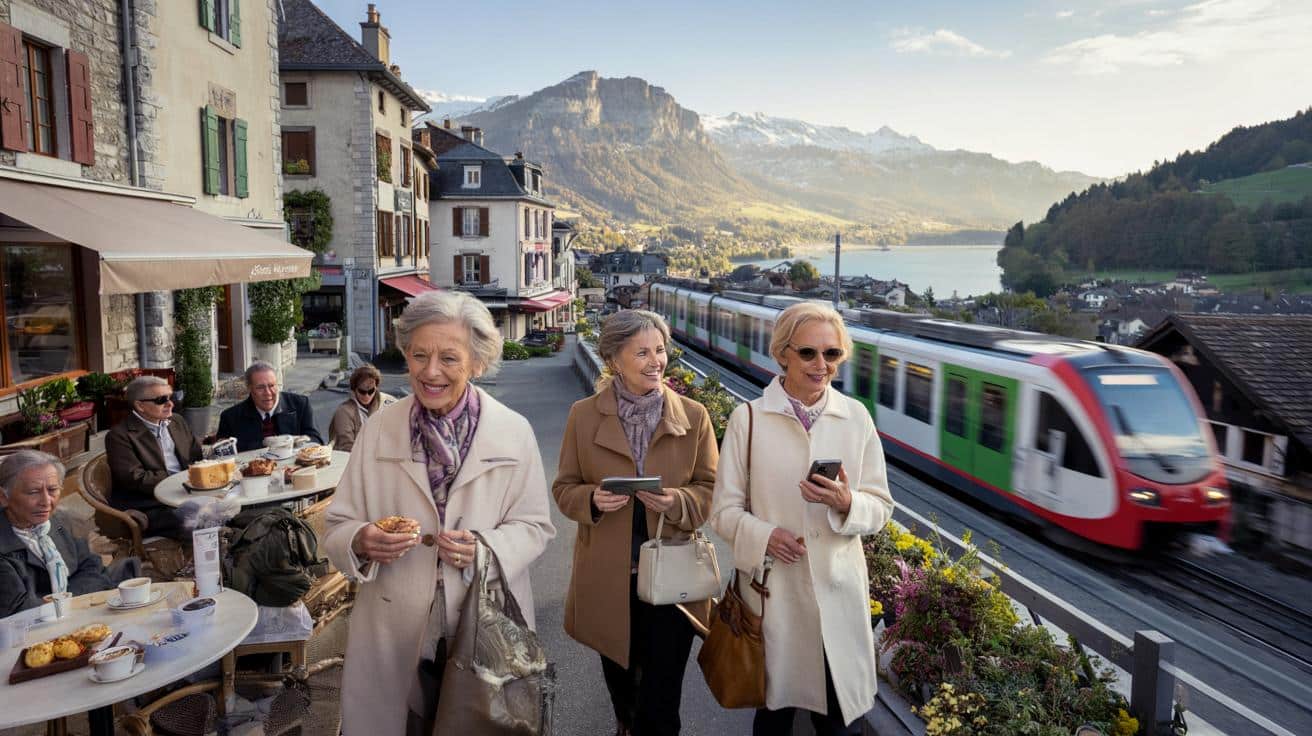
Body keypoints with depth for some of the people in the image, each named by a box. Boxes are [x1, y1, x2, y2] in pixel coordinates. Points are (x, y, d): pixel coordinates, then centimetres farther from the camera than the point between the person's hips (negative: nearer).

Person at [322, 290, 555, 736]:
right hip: (394, 631, 1)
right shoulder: (377, 431, -2)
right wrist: (361, 542, -21)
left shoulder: (514, 431, -6)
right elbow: (337, 527, 1)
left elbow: (535, 525, -1)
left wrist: (488, 548, -20)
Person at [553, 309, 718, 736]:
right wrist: (592, 499, -20)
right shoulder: (583, 416, -3)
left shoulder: (693, 416, -4)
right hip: (608, 577, 2)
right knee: (619, 679, 25)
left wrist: (676, 502, -21)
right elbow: (564, 488, 2)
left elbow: (710, 490, -1)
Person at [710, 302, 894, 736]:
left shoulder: (856, 417, 0)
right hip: (772, 591, -1)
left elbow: (881, 507, 3)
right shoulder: (748, 420, -6)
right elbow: (724, 510, -2)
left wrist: (846, 504, -18)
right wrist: (763, 536, -21)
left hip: (838, 591, 2)